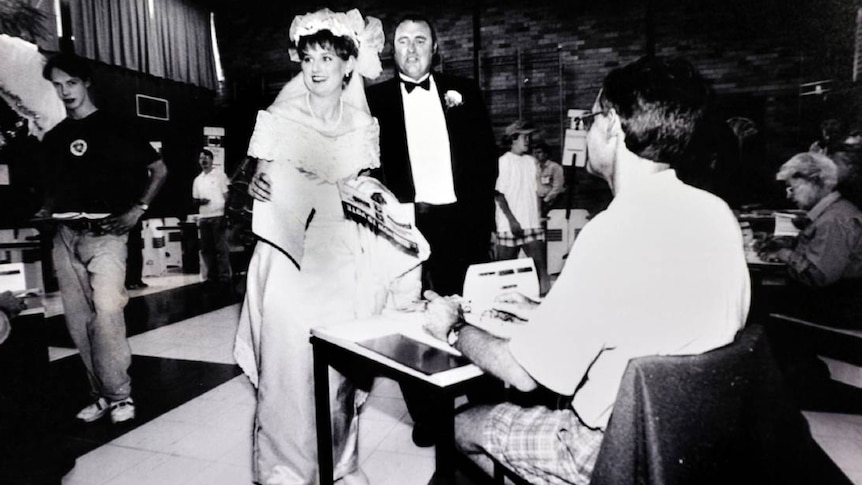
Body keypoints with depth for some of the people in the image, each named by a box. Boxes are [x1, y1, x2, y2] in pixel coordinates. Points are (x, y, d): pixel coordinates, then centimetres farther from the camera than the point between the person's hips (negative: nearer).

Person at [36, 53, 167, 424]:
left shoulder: (114, 129, 0)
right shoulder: (54, 137, 15)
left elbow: (159, 169, 0)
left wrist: (137, 210, -8)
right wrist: (46, 210, 8)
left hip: (105, 234, -6)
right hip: (65, 236, 6)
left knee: (106, 312, -17)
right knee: (78, 322, 6)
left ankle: (120, 395, -2)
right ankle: (101, 395, 18)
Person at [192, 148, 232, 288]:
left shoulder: (219, 174, 3)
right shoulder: (197, 180, 17)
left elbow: (227, 196, -2)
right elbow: (194, 200, 20)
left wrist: (226, 214, -12)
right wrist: (200, 201, -5)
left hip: (218, 216, -5)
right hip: (204, 218, 5)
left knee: (221, 248, -7)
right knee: (206, 249, 6)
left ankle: (224, 277, -4)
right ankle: (212, 277, 14)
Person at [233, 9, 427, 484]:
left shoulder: (361, 122, 9)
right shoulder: (282, 118, 0)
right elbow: (262, 177, 2)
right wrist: (255, 183, -19)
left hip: (344, 260, 3)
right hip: (292, 257, -2)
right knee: (292, 365, -2)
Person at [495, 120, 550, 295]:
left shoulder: (532, 161, 12)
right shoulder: (503, 162, -4)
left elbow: (536, 191, 16)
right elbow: (499, 194, -8)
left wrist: (538, 217, 8)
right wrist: (512, 220, -13)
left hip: (532, 224, 5)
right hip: (510, 225, -4)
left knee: (541, 265, -2)